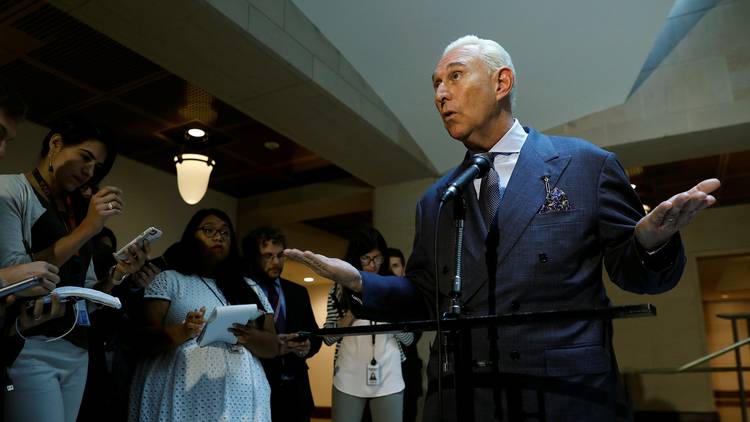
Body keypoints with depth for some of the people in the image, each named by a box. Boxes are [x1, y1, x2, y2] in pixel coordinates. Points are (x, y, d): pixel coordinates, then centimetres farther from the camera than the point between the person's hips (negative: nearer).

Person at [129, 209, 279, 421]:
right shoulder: (169, 280, 6)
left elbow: (273, 347, 7)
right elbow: (147, 338, -2)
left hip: (240, 395, 2)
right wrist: (182, 333, -21)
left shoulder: (250, 288, 13)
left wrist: (249, 337, -13)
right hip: (183, 395, -2)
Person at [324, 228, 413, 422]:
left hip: (389, 380, 0)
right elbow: (328, 338, 2)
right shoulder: (339, 289, 4)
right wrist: (352, 314, -11)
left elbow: (409, 339, 3)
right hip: (348, 380, 0)